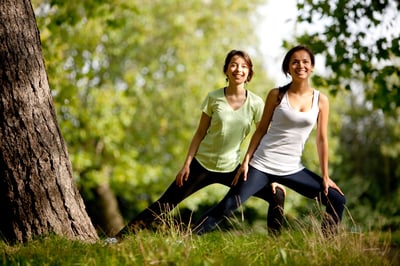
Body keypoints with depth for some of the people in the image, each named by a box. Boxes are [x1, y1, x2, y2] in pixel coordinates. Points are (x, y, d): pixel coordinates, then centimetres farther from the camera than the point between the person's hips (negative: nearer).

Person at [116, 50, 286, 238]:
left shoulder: (256, 103, -5)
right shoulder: (213, 98, -6)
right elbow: (200, 133, 0)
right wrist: (187, 164, -5)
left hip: (231, 169, 2)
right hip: (203, 164, -1)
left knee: (277, 195, -9)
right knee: (164, 205, -3)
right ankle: (119, 237, 3)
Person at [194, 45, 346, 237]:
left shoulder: (321, 100, 3)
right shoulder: (276, 95, -1)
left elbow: (322, 139, 6)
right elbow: (261, 129, 4)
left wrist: (325, 176, 5)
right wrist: (246, 160, -3)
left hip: (292, 169, 3)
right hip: (262, 164, -3)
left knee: (337, 200, -3)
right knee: (228, 205, -13)